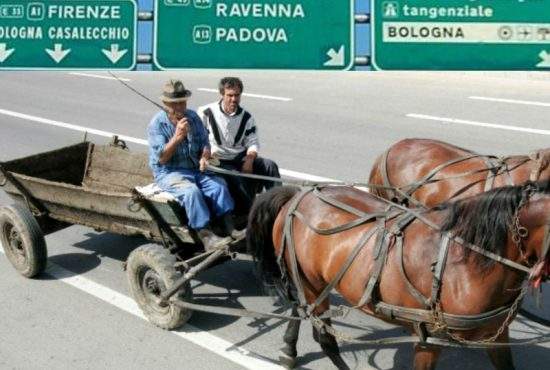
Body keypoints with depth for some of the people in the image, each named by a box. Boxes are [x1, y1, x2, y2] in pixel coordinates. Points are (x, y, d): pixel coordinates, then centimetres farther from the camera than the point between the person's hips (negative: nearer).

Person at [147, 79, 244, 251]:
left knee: (218, 184, -20)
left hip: (194, 169, 5)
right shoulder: (157, 124, -8)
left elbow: (205, 142, 12)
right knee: (191, 191, -33)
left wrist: (204, 157, -12)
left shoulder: (193, 117, 7)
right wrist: (178, 136, -24)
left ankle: (229, 228, -23)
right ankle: (206, 236, -35)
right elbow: (162, 158, -14)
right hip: (168, 173, -5)